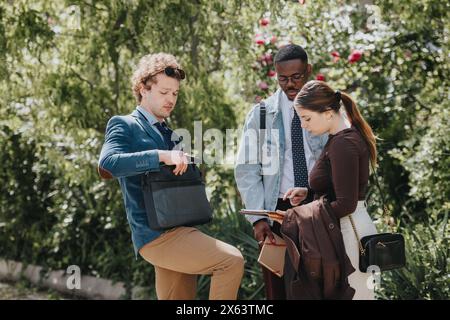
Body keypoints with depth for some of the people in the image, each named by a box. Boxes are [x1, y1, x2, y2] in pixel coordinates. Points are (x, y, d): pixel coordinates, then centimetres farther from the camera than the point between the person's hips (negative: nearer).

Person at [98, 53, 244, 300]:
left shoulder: (168, 133, 22)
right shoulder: (124, 125, -3)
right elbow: (106, 164, -22)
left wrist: (184, 163, 8)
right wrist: (161, 156, -27)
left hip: (177, 232, 9)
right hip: (157, 235, -9)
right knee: (231, 260, -22)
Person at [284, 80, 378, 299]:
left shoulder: (342, 143, -19)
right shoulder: (347, 135, 12)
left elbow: (345, 204, -22)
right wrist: (307, 192, 10)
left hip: (348, 231, -10)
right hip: (354, 228, 10)